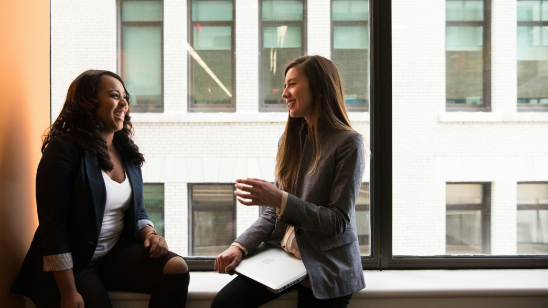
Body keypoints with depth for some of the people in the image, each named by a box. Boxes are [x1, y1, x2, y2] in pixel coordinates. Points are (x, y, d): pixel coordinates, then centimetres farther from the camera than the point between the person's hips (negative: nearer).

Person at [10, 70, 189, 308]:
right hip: (71, 264, -5)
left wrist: (149, 233, -6)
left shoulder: (127, 153, 9)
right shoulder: (64, 149, -11)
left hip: (116, 253, 6)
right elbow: (52, 225, -15)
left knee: (177, 269, -17)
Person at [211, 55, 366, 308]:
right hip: (282, 256, 5)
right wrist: (241, 246, -5)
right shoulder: (290, 140, 9)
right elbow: (274, 213, 10)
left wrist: (280, 199, -22)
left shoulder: (348, 143, -10)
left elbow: (339, 221, -14)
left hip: (326, 268, -5)